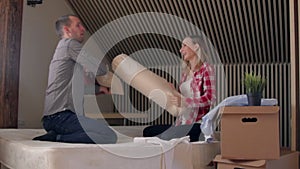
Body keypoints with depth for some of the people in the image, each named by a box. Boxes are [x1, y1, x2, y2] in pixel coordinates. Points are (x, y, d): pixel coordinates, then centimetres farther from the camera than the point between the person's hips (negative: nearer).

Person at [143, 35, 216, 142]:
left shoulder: (206, 69, -4)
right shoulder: (185, 71, 18)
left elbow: (210, 98, -15)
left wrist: (183, 102, -22)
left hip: (196, 124, -7)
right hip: (181, 123, 8)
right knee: (148, 131, -6)